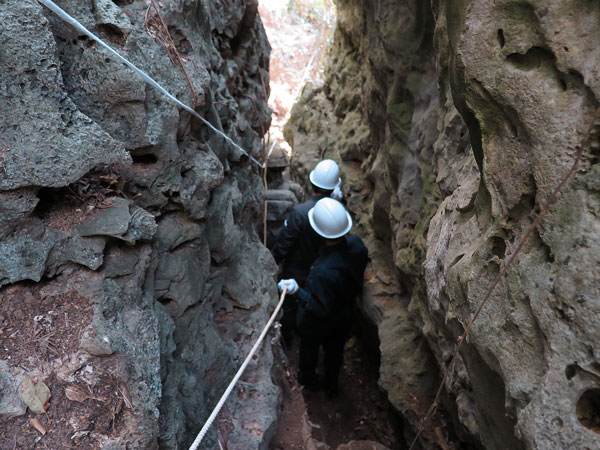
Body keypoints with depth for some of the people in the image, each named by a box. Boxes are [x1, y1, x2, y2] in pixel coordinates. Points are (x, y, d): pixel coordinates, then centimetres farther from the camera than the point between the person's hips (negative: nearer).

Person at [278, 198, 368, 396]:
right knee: (335, 350, 31)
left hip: (319, 323, -5)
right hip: (344, 315, 6)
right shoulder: (355, 243, -24)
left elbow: (320, 310, -32)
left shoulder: (324, 272, -45)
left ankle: (308, 378, 58)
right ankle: (332, 385, 57)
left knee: (309, 348, 28)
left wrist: (297, 291, -30)